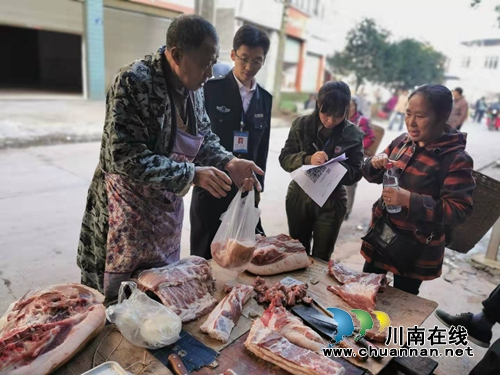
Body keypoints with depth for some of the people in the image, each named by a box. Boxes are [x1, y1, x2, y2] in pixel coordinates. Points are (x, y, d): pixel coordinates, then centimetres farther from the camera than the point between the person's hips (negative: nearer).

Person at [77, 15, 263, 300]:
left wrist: (229, 163, -9)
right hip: (128, 216, -6)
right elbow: (125, 157, -27)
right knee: (118, 299, 12)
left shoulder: (193, 88, 1)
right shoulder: (134, 81, -22)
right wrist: (192, 175, -27)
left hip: (168, 212, 7)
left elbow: (205, 138, 11)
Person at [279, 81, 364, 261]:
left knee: (321, 258, 12)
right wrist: (308, 159, -28)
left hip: (331, 203, -1)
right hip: (299, 198, 2)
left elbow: (356, 173, -8)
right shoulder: (302, 124, -6)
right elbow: (284, 158, -9)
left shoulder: (353, 135, -8)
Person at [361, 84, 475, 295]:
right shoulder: (403, 141, -1)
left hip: (416, 249, -5)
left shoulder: (456, 159, -17)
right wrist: (375, 163, -16)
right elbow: (374, 177, 8)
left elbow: (459, 210, -21)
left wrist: (411, 200, -33)